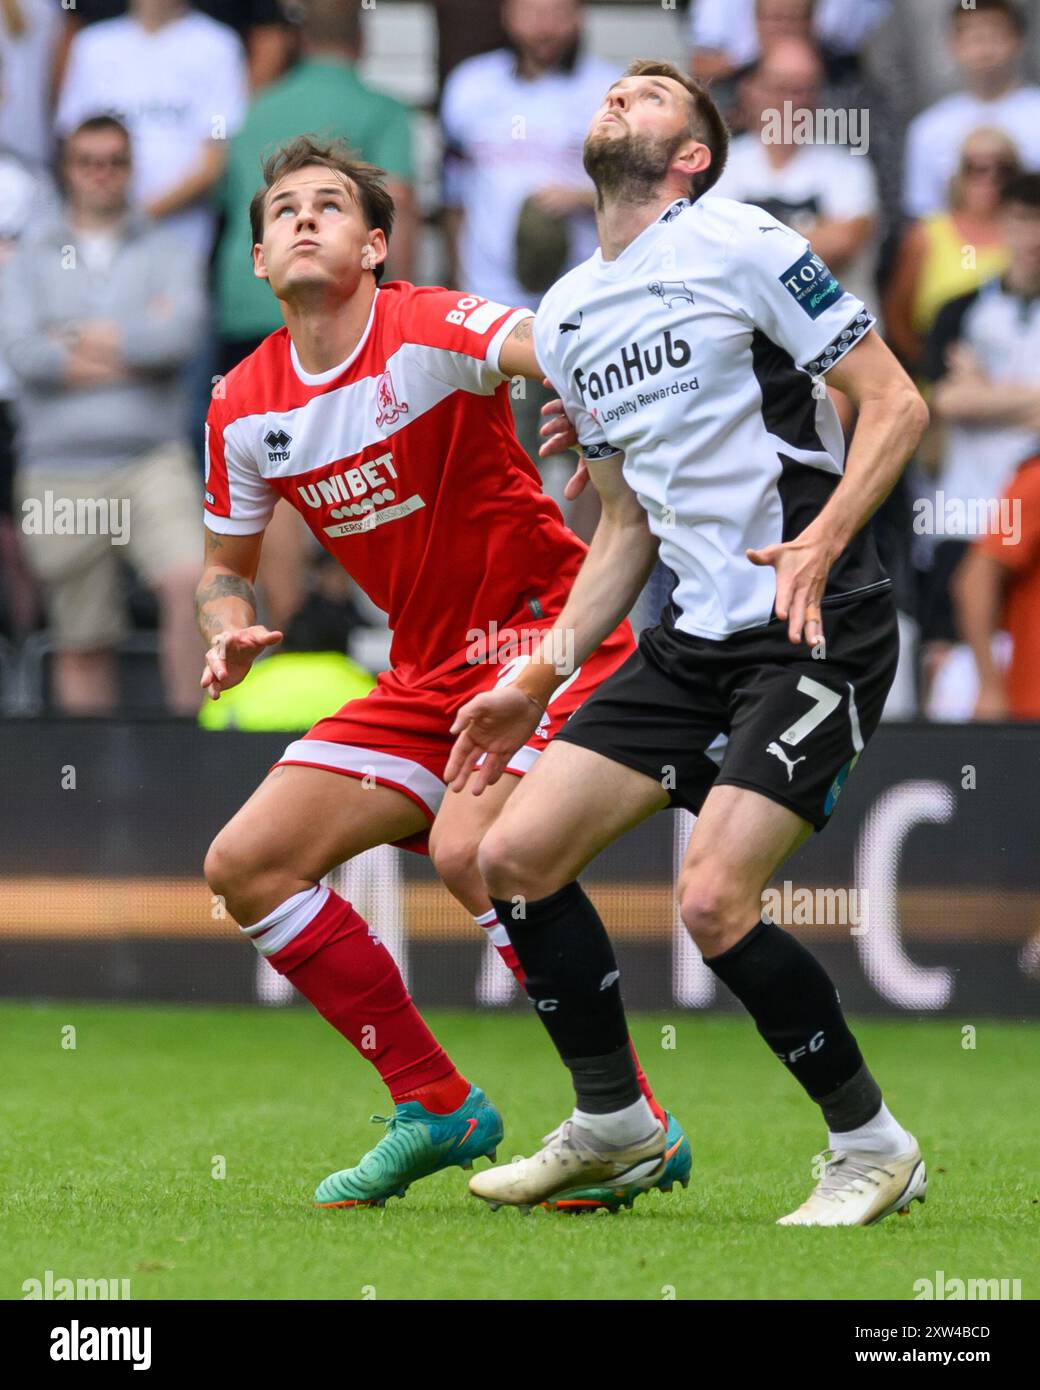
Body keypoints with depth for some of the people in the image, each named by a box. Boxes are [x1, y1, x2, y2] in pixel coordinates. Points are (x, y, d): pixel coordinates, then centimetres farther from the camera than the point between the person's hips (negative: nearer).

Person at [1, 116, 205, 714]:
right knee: (83, 646, 4)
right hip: (60, 472, 1)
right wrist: (136, 340, -5)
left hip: (151, 462, -1)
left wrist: (82, 339, -5)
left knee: (191, 581, -25)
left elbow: (180, 333, -10)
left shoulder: (168, 254, 10)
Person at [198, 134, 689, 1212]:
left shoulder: (431, 331, -16)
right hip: (427, 673, 8)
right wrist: (231, 631, -4)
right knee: (245, 865, 0)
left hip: (547, 628, -8)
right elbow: (225, 566, 18)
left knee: (469, 850, -30)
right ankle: (435, 1108, 10)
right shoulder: (244, 409, 4)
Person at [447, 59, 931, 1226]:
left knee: (712, 902, -20)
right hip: (694, 637, 8)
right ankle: (611, 1127, 17)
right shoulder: (564, 319, 15)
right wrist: (539, 677, 16)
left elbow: (895, 403, -10)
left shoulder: (738, 244, -7)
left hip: (817, 626, -8)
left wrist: (823, 538, -25)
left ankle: (872, 1148, -2)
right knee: (513, 854, 0)